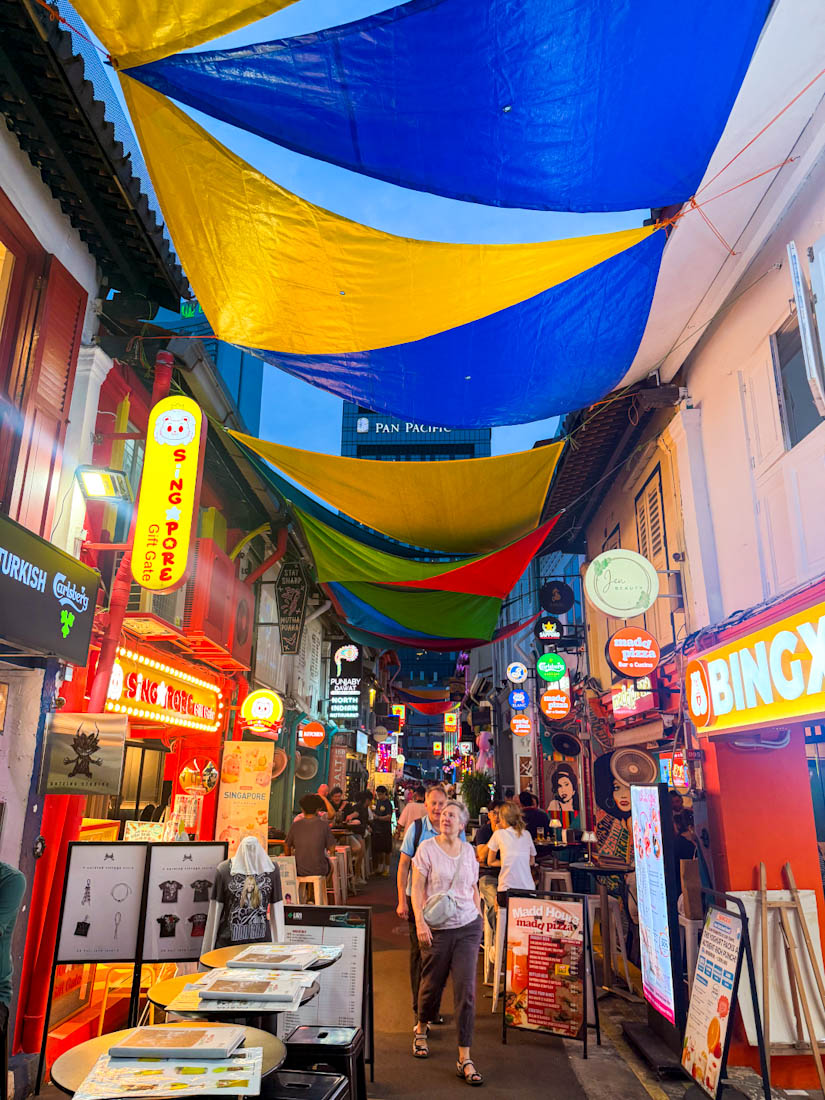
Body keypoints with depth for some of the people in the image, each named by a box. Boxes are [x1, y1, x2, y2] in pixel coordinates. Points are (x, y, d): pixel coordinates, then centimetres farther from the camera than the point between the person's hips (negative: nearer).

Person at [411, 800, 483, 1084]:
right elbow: (417, 888, -6)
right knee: (432, 984, 11)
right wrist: (420, 922, -14)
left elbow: (474, 889, 14)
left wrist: (480, 921, 12)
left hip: (467, 927, 2)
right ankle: (421, 1028, 41)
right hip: (436, 929, -2)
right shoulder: (427, 847, -5)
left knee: (466, 989, -2)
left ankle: (465, 1059, 6)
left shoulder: (468, 850, 5)